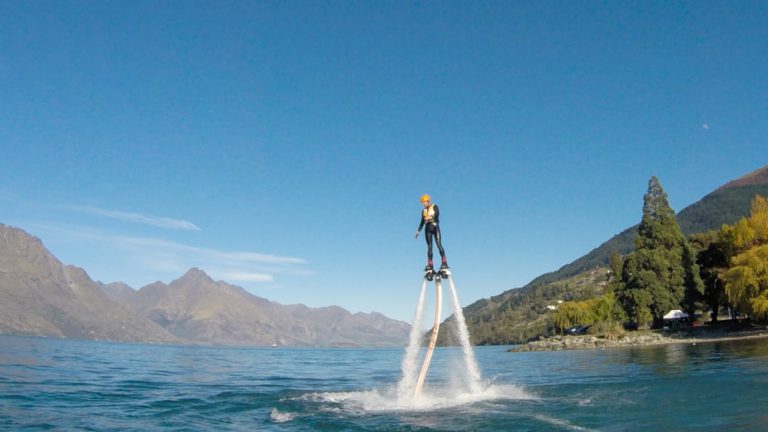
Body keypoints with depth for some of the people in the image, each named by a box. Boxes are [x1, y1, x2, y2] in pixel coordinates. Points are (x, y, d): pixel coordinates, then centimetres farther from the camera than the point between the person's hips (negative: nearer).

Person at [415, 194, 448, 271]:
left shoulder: (434, 207, 4)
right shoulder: (423, 211, 19)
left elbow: (437, 214, -16)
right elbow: (422, 222, 20)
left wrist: (431, 217, -31)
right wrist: (418, 231, 13)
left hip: (435, 227, -5)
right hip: (428, 228, 5)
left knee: (439, 245, -14)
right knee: (429, 246, 1)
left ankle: (444, 263, -17)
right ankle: (430, 265, -2)